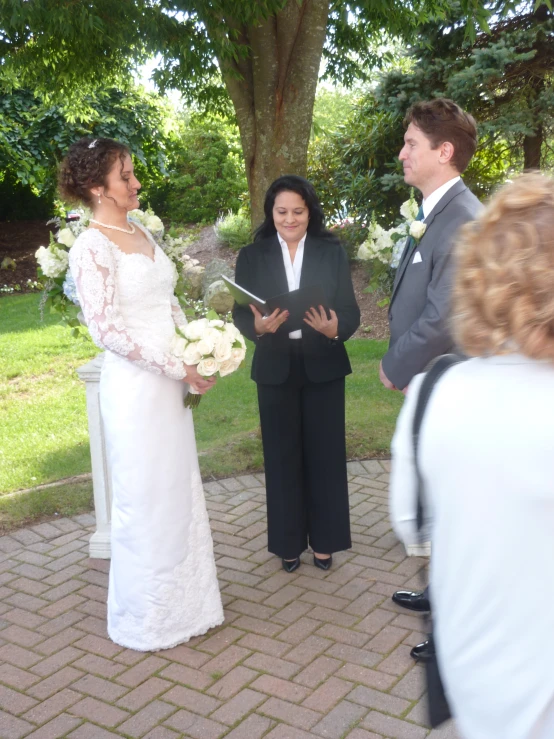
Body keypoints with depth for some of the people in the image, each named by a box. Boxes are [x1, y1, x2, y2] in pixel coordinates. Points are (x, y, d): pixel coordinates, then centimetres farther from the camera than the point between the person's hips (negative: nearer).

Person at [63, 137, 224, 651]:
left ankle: (183, 601, 34)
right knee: (146, 501, 6)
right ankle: (146, 618, 26)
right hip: (134, 388, -8)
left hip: (170, 385, 8)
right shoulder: (92, 248, -14)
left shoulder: (142, 233, 11)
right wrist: (179, 367, -17)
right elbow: (106, 330, -19)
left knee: (179, 493, 16)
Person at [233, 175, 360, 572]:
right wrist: (257, 326, -24)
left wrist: (335, 329, -26)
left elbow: (351, 311, -4)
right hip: (276, 370, 1)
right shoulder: (252, 256, 1)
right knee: (282, 457, 9)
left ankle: (324, 540, 24)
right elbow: (240, 315, -2)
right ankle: (289, 543, 24)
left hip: (324, 368, 0)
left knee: (325, 454, 7)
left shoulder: (333, 252, 0)